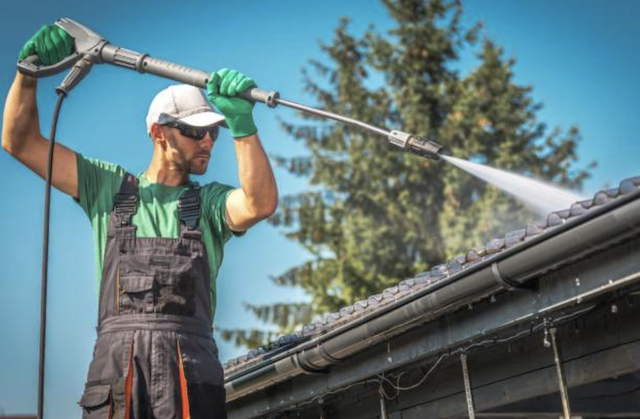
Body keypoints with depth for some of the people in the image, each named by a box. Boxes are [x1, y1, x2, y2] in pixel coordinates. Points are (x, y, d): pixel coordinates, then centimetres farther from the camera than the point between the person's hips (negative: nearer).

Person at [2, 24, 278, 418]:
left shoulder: (210, 202, 16)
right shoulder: (108, 185, 19)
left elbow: (261, 204, -8)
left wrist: (242, 122, -15)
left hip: (191, 365, 0)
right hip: (115, 360, 1)